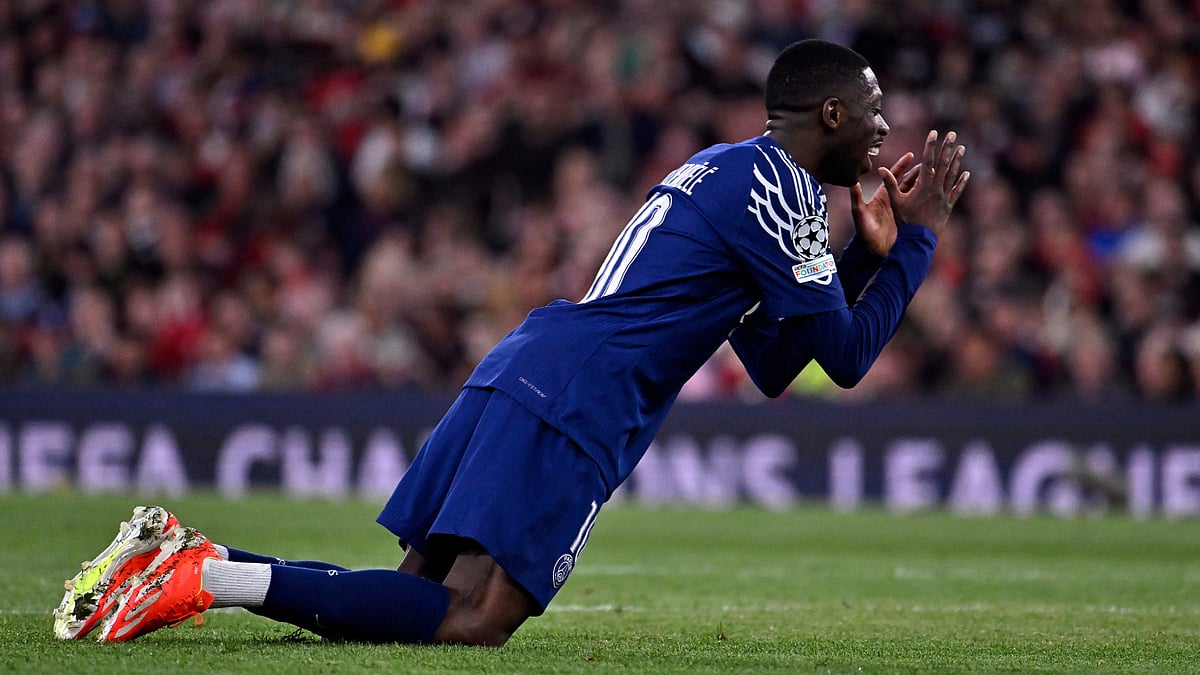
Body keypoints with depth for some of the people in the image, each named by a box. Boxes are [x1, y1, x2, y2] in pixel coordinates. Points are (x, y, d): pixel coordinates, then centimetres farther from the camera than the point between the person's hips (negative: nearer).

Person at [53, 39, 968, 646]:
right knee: (470, 623, -18)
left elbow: (774, 366, 30)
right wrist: (917, 239, 8)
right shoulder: (776, 190, -4)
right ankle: (211, 577, -26)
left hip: (524, 370, 10)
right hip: (575, 405, -10)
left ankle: (188, 559, -3)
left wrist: (864, 252, 27)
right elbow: (848, 357, -3)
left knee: (416, 596, 5)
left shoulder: (723, 170, 27)